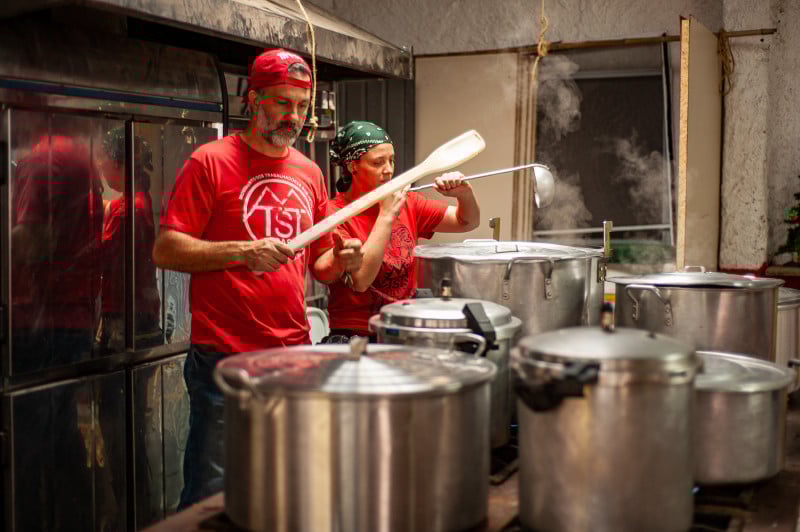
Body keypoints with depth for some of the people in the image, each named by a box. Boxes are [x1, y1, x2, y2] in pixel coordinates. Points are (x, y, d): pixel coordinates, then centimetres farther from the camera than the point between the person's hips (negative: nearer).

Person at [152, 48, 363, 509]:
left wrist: (340, 260, -2)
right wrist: (243, 252, -21)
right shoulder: (212, 161, -4)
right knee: (212, 496, 2)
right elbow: (165, 250, -10)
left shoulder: (309, 173, 13)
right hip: (225, 357, -5)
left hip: (295, 352, 6)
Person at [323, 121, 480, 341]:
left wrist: (465, 193, -7)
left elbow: (467, 222, 16)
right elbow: (359, 280, -22)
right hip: (356, 336, -5)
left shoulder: (406, 203, 7)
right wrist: (386, 215, -19)